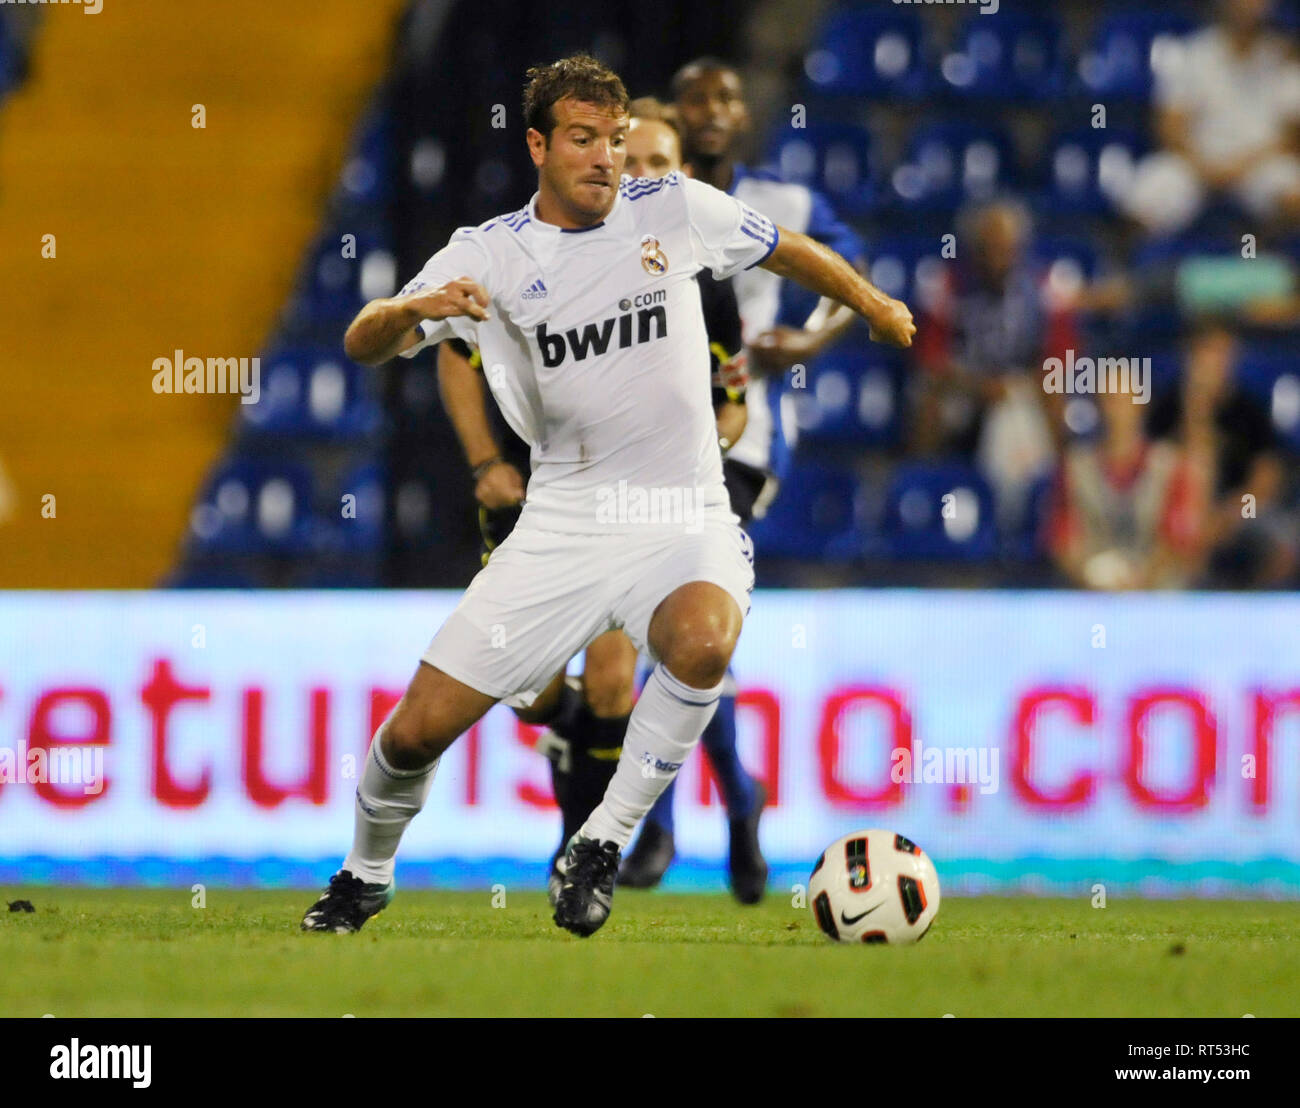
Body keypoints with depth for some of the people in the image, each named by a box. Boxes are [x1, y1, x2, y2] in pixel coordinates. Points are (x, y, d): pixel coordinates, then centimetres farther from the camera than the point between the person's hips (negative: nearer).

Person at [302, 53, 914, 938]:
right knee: (417, 731, -3)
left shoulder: (674, 210, -1)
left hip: (682, 524, -1)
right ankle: (366, 875, 29)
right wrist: (414, 309, -34)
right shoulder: (488, 255, -2)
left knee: (701, 640, -37)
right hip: (562, 526, 1)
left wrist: (875, 307, 30)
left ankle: (603, 845, -18)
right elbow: (362, 346, -12)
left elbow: (790, 251, 18)